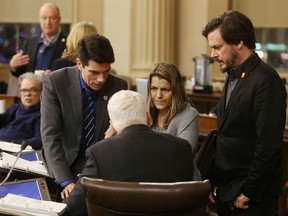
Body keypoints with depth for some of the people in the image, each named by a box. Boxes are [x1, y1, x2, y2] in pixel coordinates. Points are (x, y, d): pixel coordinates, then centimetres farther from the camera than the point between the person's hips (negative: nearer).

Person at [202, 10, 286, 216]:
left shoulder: (266, 80, -16)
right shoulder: (233, 77, 13)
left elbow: (268, 145, -20)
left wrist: (248, 192, -16)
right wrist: (215, 183, 12)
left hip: (252, 197, -8)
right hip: (226, 191, 8)